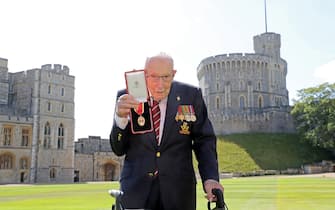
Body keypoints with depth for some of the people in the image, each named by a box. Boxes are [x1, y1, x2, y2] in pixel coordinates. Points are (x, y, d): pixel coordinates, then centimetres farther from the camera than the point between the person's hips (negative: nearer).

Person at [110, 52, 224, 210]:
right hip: (136, 189, 0)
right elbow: (118, 150, -3)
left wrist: (210, 177, -12)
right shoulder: (127, 98, -3)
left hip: (179, 190, 1)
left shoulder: (191, 95, -2)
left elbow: (204, 140, 3)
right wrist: (120, 118, -22)